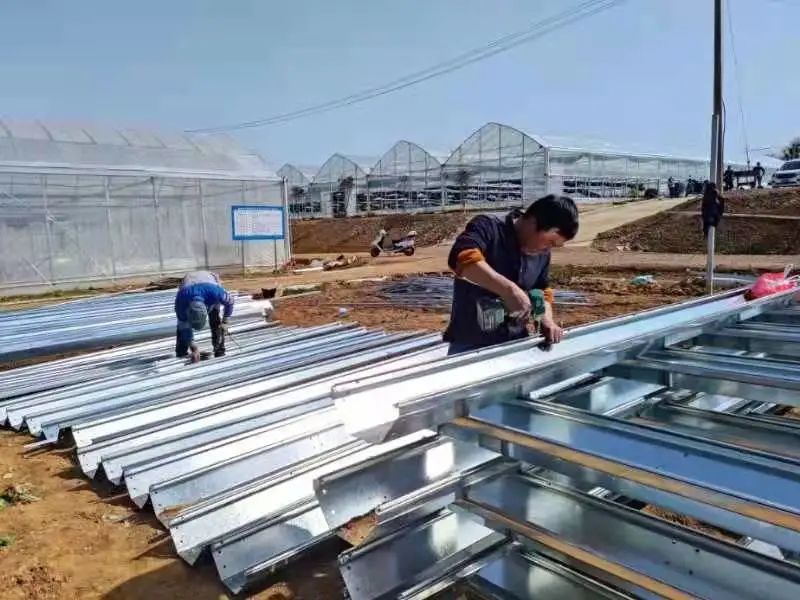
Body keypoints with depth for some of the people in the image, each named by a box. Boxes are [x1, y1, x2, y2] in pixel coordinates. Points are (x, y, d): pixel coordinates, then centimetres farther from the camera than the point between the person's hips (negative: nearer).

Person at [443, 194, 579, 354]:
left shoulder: (542, 254, 6)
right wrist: (509, 289, -40)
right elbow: (462, 257, -36)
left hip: (515, 343, 6)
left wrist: (547, 320, -1)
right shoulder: (488, 228, -16)